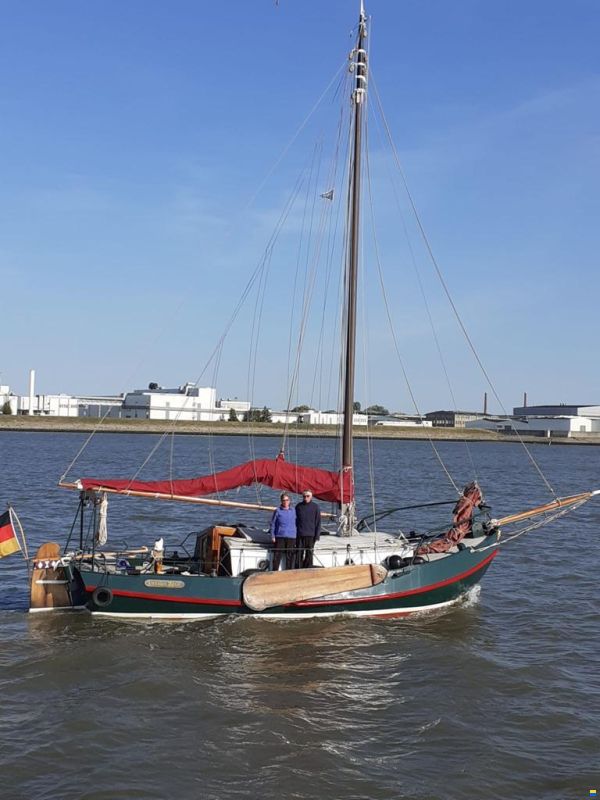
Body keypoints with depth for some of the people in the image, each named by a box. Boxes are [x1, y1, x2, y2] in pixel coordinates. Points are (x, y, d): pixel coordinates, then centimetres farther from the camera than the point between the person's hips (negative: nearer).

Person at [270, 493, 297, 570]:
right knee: (277, 556, -3)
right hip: (280, 537, -2)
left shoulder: (293, 511, 9)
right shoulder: (277, 511, 2)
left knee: (290, 557, 3)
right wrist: (273, 536, -1)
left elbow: (296, 524, 14)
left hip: (291, 537, 2)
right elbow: (273, 524, 5)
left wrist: (297, 537, 9)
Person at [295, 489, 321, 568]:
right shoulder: (299, 506, 7)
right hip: (300, 535, 1)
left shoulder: (315, 507, 1)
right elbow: (295, 520, 12)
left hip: (311, 535, -1)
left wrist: (317, 536, -4)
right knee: (299, 554, 0)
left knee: (309, 554, 2)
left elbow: (318, 522, 2)